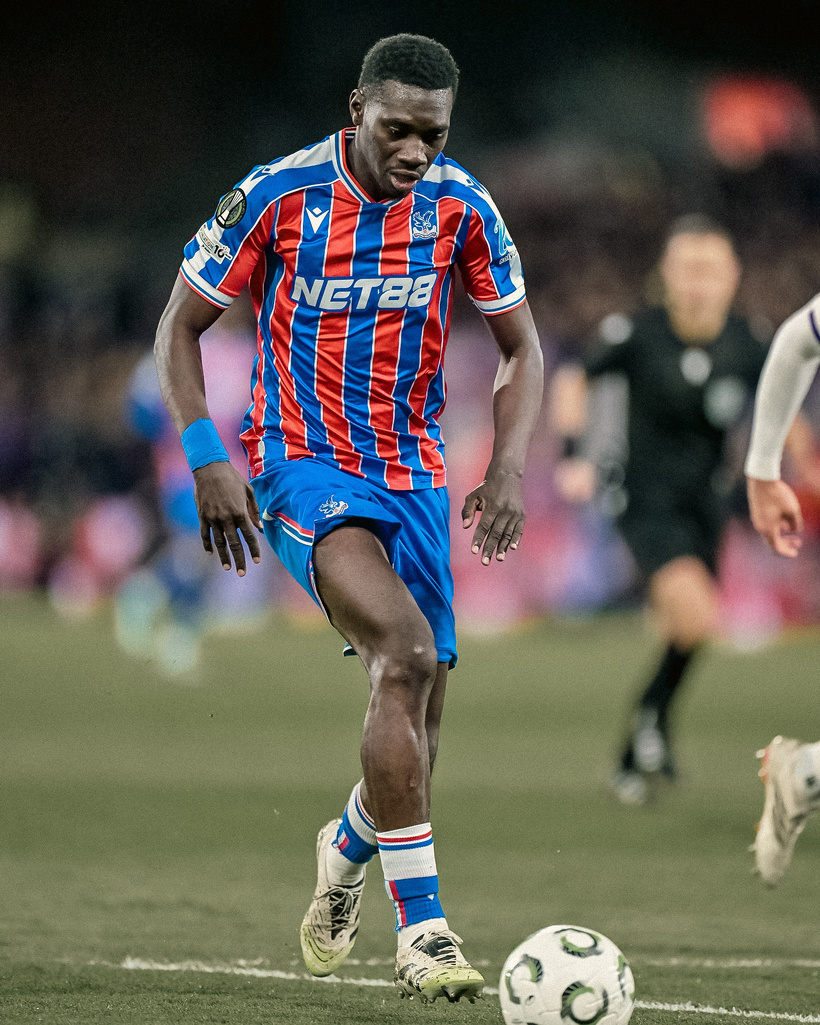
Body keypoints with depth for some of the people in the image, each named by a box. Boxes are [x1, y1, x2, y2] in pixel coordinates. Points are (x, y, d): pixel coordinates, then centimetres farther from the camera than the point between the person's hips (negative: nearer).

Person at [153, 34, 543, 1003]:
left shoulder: (461, 207, -2)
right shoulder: (278, 195, -11)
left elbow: (521, 348, 10)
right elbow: (179, 326, -1)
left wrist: (508, 468, -5)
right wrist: (207, 459, -12)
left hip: (413, 472, 5)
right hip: (302, 461, -4)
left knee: (416, 703, 6)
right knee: (406, 651, -28)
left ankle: (348, 850, 41)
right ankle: (421, 928, -29)